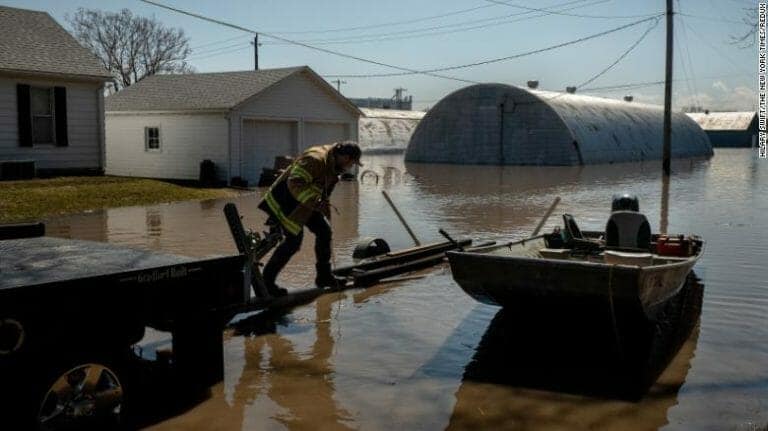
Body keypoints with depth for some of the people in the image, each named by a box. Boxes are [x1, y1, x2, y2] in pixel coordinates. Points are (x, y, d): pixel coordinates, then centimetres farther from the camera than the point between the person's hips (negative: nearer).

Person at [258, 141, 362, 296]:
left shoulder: (333, 163, 5)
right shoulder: (315, 159, -28)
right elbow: (294, 184, -36)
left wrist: (325, 207, 20)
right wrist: (316, 202, -43)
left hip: (305, 203, 10)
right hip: (286, 201, -10)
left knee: (324, 231, 6)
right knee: (293, 240, -11)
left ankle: (324, 276, 17)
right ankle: (266, 280, 0)